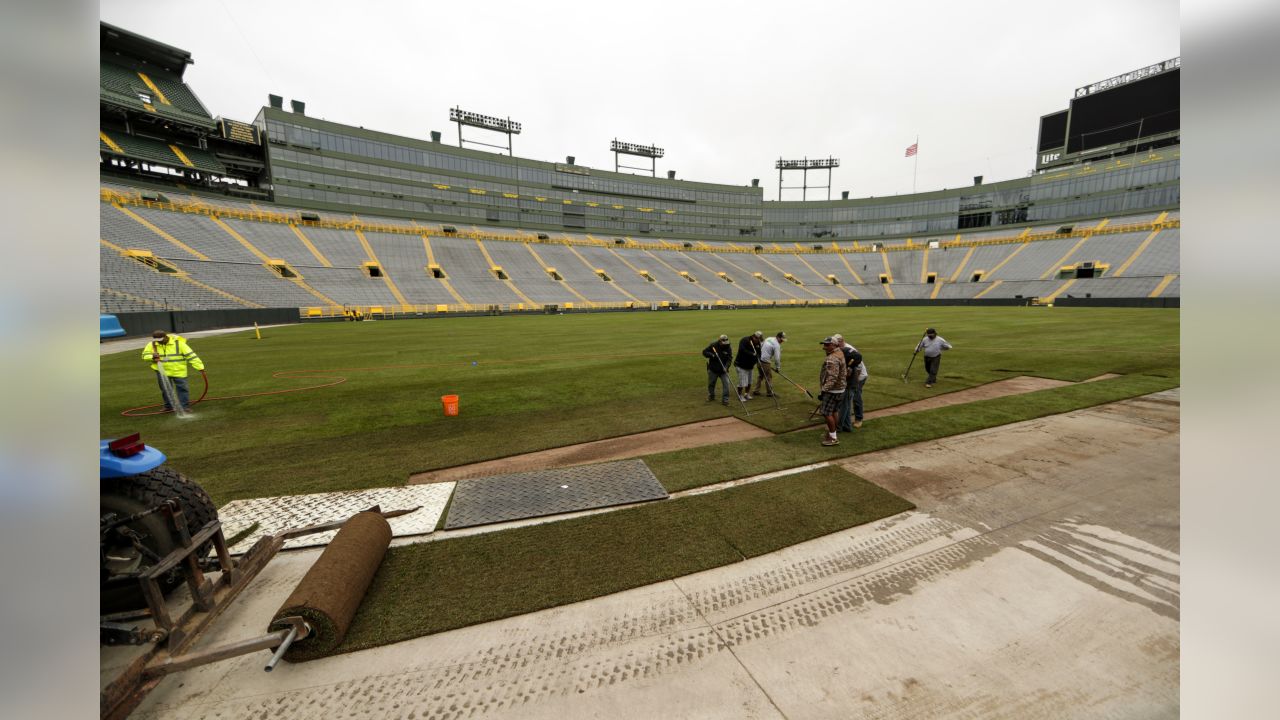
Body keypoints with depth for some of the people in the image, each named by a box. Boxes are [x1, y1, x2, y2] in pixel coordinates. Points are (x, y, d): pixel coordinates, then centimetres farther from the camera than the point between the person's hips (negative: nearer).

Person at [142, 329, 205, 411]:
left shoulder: (178, 343, -11)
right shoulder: (152, 344, 0)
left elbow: (190, 355, -13)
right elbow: (145, 355, 7)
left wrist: (199, 366, -18)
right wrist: (152, 357, -19)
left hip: (178, 371, -4)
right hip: (162, 371, 4)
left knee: (182, 388, -2)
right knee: (165, 389, 13)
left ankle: (184, 406, 3)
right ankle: (168, 406, 25)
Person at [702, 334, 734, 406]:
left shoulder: (728, 348, -8)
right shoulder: (713, 345, -11)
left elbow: (729, 359, -11)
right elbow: (704, 352, -8)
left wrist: (726, 367, -26)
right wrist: (712, 355, -25)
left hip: (723, 370, 0)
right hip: (713, 369, 0)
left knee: (726, 383, -13)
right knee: (711, 384, 14)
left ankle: (725, 399, -3)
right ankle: (711, 396, 38)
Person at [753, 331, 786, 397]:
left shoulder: (768, 339, 12)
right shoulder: (777, 345, -13)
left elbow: (760, 347, 18)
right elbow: (777, 358, -15)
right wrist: (778, 367, -3)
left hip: (759, 360, 8)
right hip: (765, 362, -8)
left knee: (760, 376, 19)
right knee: (768, 377, 3)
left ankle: (756, 391, 22)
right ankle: (770, 392, 12)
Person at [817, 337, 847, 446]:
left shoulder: (832, 359, -23)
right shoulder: (840, 354, 10)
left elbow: (832, 378, -28)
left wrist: (824, 390, -26)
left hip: (832, 390, -10)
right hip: (839, 388, 10)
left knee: (827, 413, -6)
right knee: (832, 412, 17)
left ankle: (833, 438, 0)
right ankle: (831, 434, 27)